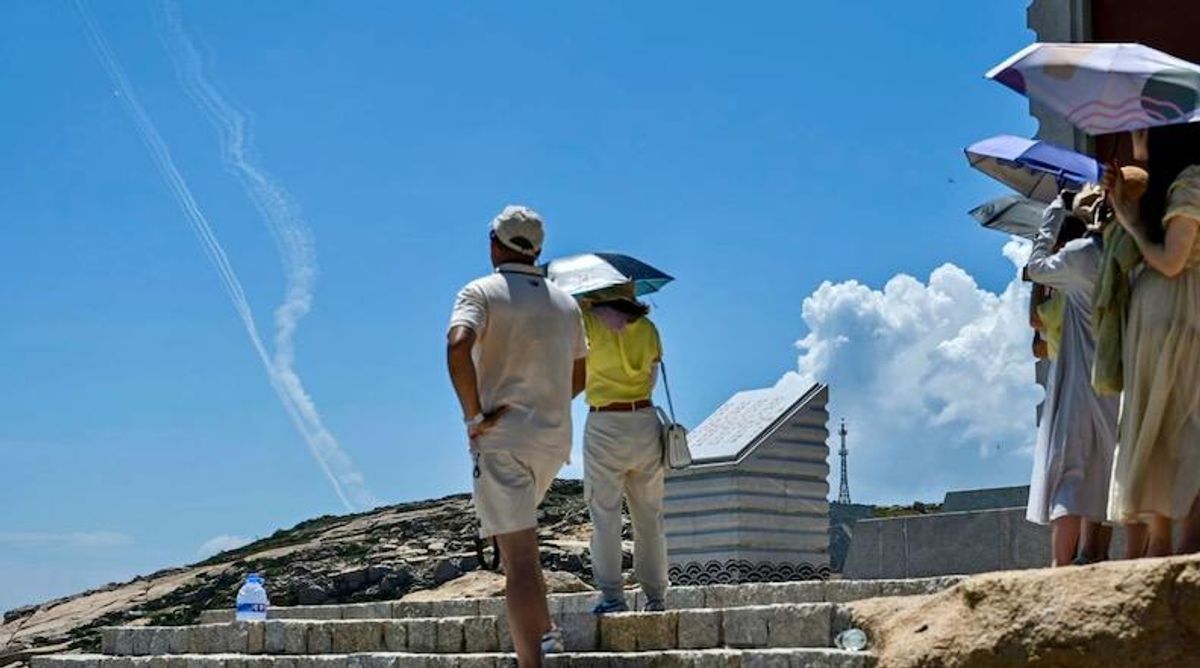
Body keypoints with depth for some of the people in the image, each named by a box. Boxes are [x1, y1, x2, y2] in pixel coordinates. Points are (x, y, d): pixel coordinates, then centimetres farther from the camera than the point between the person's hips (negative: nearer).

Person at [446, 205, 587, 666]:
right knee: (519, 536, 28)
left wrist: (474, 416, -17)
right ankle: (544, 631, 24)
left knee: (519, 557, -9)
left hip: (500, 439, -6)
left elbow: (458, 347, -24)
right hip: (554, 439, 6)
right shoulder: (565, 304, 13)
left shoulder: (481, 293, -5)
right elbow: (578, 378, 20)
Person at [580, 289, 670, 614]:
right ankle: (655, 596, 13)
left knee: (605, 516, 2)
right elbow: (651, 377, 9)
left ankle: (612, 595, -1)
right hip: (646, 422, 4)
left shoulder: (592, 322, -8)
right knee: (649, 517, 10)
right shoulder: (647, 328, 5)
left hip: (604, 426, -4)